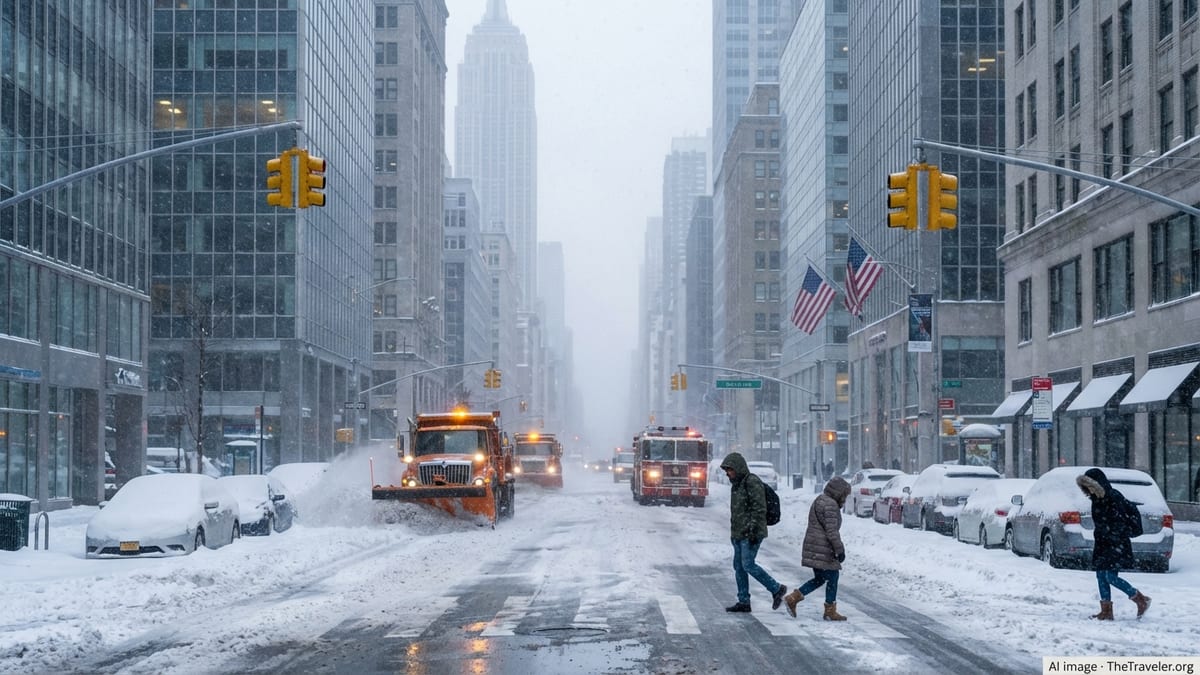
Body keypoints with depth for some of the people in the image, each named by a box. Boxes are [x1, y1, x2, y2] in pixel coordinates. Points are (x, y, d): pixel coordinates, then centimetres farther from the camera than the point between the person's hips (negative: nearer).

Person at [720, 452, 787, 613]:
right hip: (739, 533, 10)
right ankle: (743, 602, 12)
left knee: (748, 565, -12)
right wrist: (733, 532, 22)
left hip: (751, 533, -10)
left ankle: (777, 589, 0)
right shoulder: (736, 484, 17)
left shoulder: (753, 482, -14)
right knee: (739, 566, 8)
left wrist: (753, 530, -23)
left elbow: (760, 509, -19)